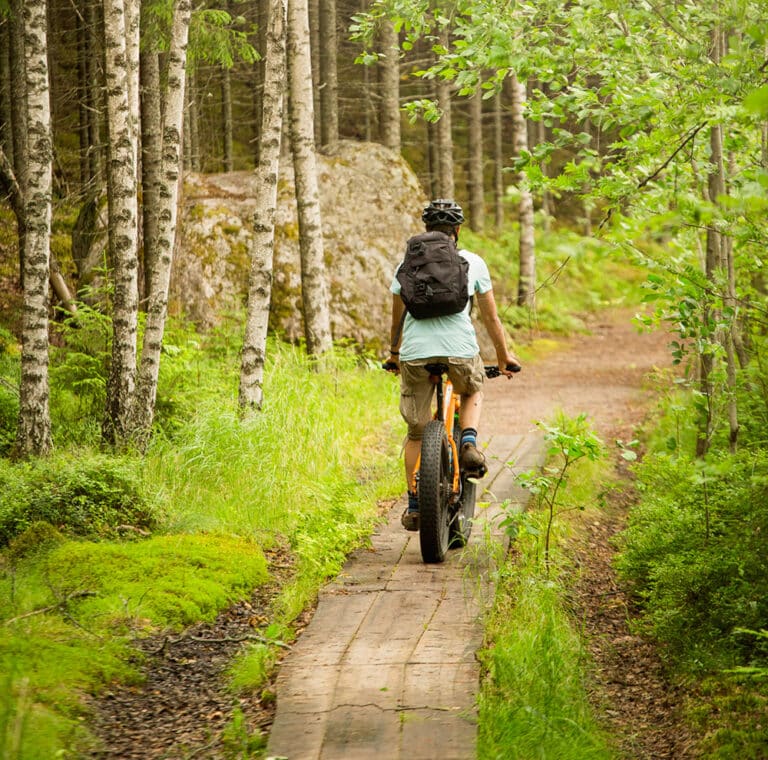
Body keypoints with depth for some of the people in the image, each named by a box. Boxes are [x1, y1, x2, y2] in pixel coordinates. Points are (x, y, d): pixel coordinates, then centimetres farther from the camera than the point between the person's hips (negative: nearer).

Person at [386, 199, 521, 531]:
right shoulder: (473, 263, 11)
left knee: (416, 432, 15)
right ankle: (469, 443, 6)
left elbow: (397, 317, 22)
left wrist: (394, 354, 38)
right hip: (460, 350, -1)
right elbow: (490, 317, 18)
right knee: (473, 391, 33)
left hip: (415, 354, 1)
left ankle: (414, 506, 14)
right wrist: (504, 356, 31)